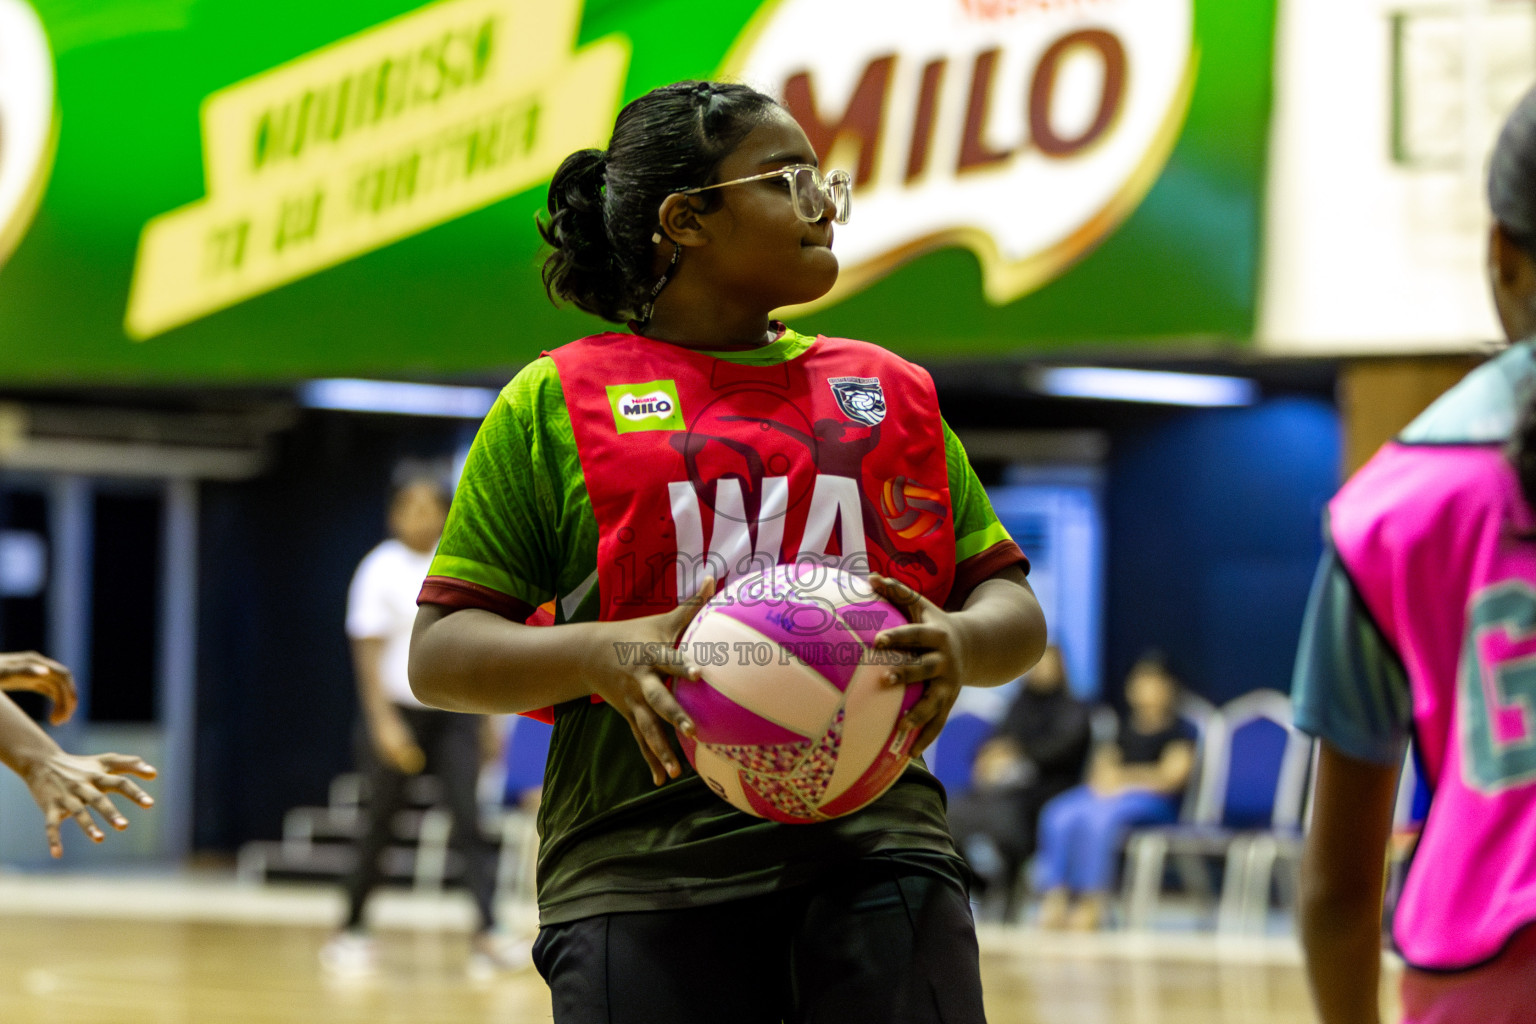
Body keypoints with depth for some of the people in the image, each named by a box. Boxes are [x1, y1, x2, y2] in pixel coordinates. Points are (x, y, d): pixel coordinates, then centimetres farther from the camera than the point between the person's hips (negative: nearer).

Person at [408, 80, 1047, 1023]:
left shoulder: (891, 394, 21)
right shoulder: (555, 403, 11)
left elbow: (1015, 611, 19)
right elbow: (440, 654, 7)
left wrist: (962, 642, -6)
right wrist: (601, 654, -13)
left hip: (877, 840, 2)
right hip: (642, 865, -2)